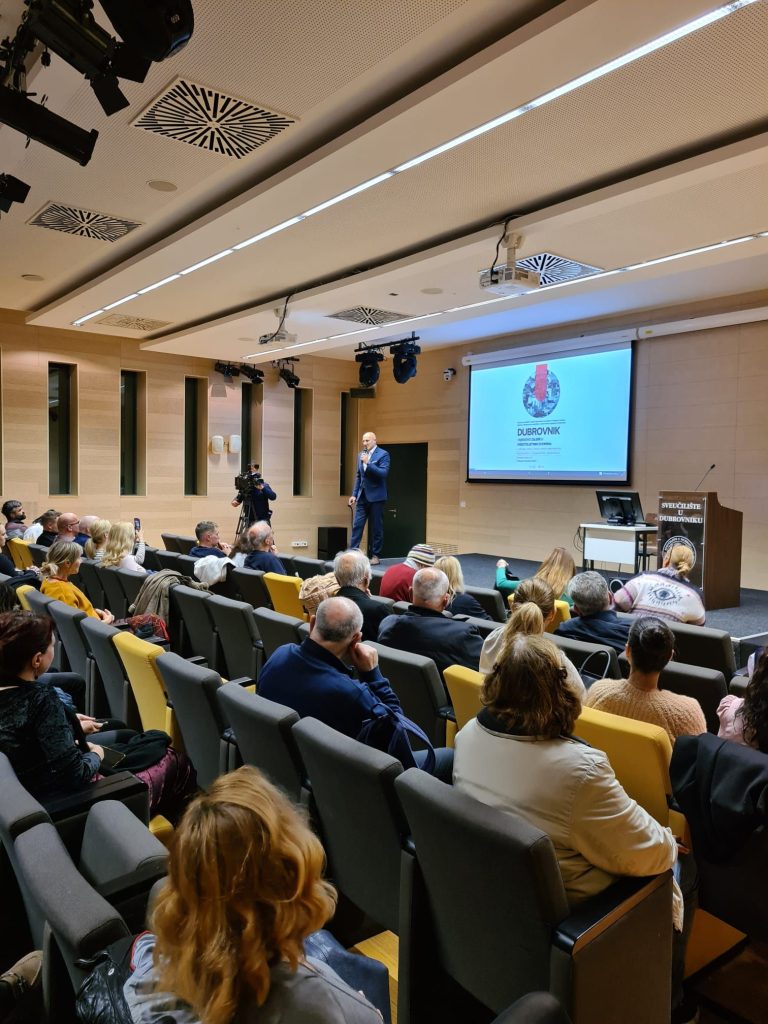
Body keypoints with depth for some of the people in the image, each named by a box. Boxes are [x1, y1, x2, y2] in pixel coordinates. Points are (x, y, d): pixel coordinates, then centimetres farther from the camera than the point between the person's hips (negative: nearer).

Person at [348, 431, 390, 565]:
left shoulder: (383, 454, -7)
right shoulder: (361, 455, 12)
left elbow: (383, 473, -18)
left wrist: (368, 463, -23)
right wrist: (354, 494, 11)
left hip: (376, 496, -5)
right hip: (362, 496, 5)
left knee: (376, 527, 2)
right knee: (357, 525, 1)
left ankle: (375, 555, 10)